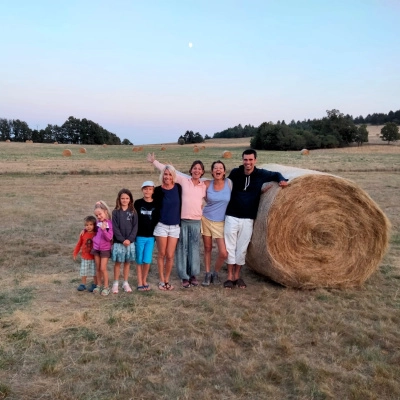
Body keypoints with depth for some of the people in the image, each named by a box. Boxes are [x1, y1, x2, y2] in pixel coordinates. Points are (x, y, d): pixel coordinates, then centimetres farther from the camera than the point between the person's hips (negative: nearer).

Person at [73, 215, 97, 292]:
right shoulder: (83, 234, -4)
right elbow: (79, 244, 7)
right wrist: (75, 253, 9)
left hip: (94, 257, -2)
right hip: (84, 257, 3)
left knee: (95, 272, 7)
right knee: (83, 272, 11)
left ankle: (95, 285, 21)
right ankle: (83, 285, 25)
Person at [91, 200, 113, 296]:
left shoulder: (110, 224, -14)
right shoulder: (98, 222, 3)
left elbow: (109, 238, -20)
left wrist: (104, 230, -33)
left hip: (105, 249, -5)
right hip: (96, 248, 5)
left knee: (103, 268, -3)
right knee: (97, 268, 11)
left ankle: (106, 287, 9)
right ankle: (98, 285, 24)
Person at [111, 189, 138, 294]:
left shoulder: (133, 212, 2)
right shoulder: (115, 212, -3)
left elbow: (135, 227, -1)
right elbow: (115, 228, -7)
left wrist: (130, 239, -13)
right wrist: (122, 240, -14)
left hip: (130, 242, 2)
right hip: (118, 242, -2)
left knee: (127, 262, 9)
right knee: (118, 262, 5)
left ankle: (125, 283, 20)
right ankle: (115, 283, 15)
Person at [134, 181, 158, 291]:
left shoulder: (156, 204, 1)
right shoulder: (138, 203, -2)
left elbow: (157, 220, 6)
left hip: (151, 236, 1)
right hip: (139, 236, 0)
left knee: (147, 260, -1)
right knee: (139, 260, 6)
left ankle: (144, 280, 20)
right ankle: (140, 282, 18)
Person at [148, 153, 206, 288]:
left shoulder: (204, 186, 7)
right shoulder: (184, 180, 0)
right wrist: (154, 161, -1)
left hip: (196, 221, 2)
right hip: (182, 220, -2)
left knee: (194, 248, 8)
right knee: (182, 248, 3)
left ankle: (193, 275, 20)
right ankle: (184, 277, 12)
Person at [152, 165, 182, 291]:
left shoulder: (178, 188, 0)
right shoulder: (158, 190, -5)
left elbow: (180, 205, 6)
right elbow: (155, 207, 2)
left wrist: (180, 222, 6)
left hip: (175, 227, 1)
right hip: (161, 226, -1)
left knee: (170, 256, 3)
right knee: (162, 254, 6)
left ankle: (167, 280, 20)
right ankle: (161, 281, 20)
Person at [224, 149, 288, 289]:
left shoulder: (261, 174, -3)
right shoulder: (235, 172, -4)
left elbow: (276, 174, 13)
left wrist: (283, 181, -7)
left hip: (248, 219, 0)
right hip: (232, 216, 0)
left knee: (242, 248, 8)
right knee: (230, 246, 4)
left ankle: (237, 276, 24)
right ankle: (230, 276, 16)